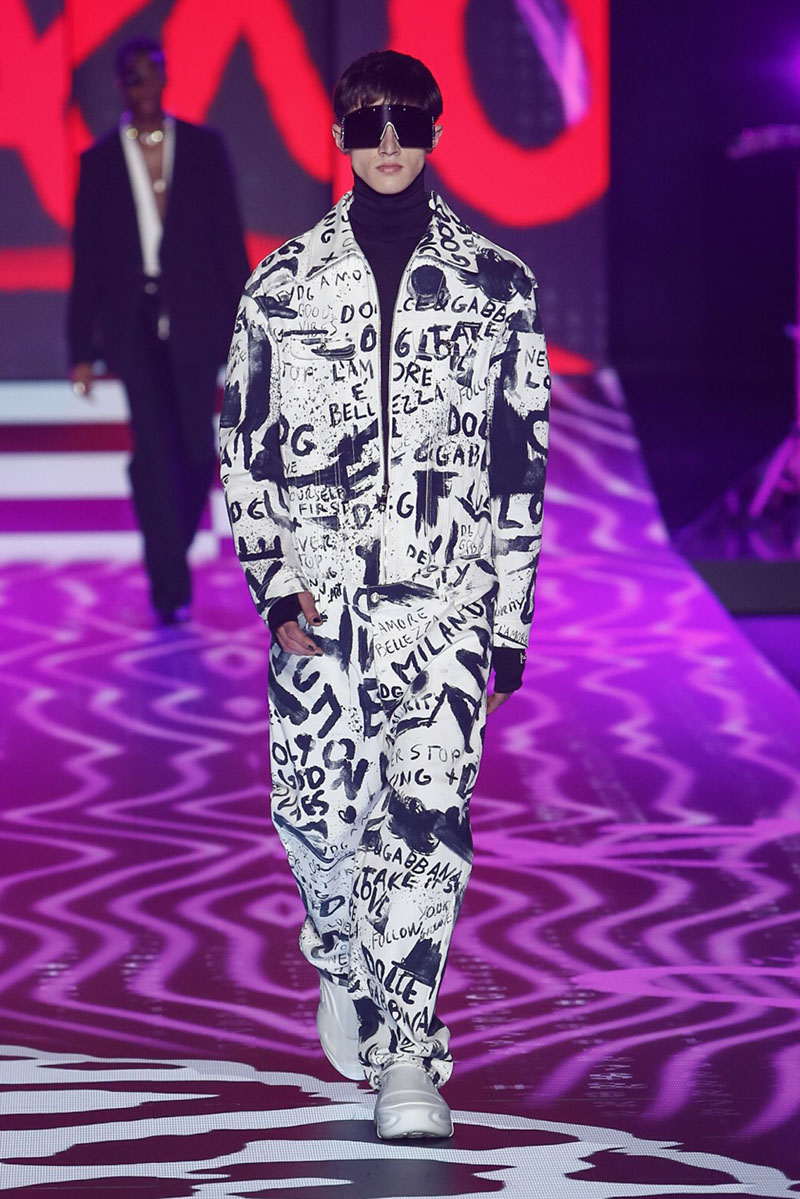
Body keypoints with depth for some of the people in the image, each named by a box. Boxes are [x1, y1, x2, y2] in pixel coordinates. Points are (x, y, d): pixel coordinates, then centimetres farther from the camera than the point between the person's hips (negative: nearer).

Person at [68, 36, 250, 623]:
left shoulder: (204, 148, 7)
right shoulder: (99, 161, 6)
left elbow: (230, 240, 6)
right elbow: (87, 259, 6)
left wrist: (241, 326, 0)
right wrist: (81, 348, 2)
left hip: (194, 320, 1)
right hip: (135, 325, -1)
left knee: (197, 451, 2)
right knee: (154, 453, -6)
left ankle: (171, 554, 28)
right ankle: (171, 587, -2)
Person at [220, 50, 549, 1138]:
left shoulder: (496, 287, 7)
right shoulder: (284, 285, 8)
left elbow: (521, 465, 8)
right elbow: (244, 444, 9)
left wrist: (512, 621, 6)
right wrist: (274, 578, -3)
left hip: (444, 592, -1)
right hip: (318, 595, 2)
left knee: (426, 813, -14)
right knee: (316, 810, 6)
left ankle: (406, 1054, -12)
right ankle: (341, 964, 37)